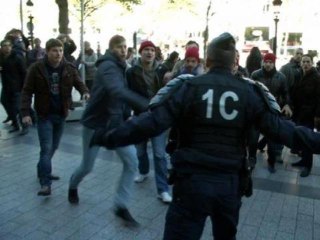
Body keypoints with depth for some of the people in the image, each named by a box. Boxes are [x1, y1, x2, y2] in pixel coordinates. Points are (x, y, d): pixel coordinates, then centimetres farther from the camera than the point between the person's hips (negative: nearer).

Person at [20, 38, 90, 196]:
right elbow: (27, 91, -8)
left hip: (61, 114, 4)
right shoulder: (36, 68, -10)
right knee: (46, 148, -9)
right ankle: (45, 183, -4)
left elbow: (78, 83, -1)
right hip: (44, 115, -4)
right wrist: (25, 112, -17)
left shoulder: (69, 68, -2)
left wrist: (85, 92, -24)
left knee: (53, 147, 16)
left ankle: (42, 171, 37)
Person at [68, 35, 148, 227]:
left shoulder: (120, 67, 7)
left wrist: (126, 116, 3)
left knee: (132, 162, -6)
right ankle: (73, 186, 45)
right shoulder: (108, 66, -21)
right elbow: (118, 92, -42)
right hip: (95, 124, -7)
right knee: (87, 167, 11)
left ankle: (121, 206, 7)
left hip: (116, 124, 7)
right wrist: (146, 105, -52)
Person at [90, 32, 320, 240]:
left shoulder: (188, 87, -8)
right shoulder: (250, 92, -2)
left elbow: (151, 123, -16)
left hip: (192, 181, -3)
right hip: (231, 183, 3)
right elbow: (281, 129, -3)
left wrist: (108, 137, -9)